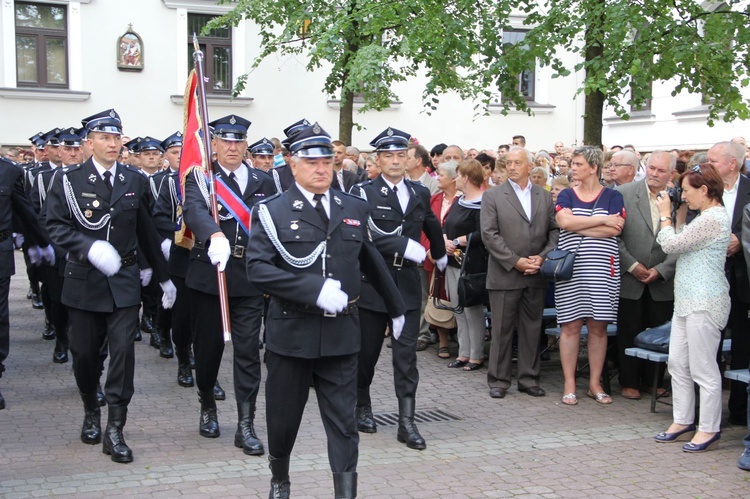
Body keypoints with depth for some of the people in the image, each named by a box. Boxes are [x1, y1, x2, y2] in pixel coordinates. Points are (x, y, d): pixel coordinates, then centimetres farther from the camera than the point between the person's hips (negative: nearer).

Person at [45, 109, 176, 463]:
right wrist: (90, 247, -24)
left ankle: (115, 431, 1)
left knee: (123, 351, -6)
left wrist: (164, 277, 15)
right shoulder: (69, 180, -1)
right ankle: (91, 413, 34)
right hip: (83, 281, -1)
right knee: (84, 353, 9)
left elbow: (147, 233, 12)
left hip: (124, 281, 1)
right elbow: (56, 226, -8)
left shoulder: (136, 181, 6)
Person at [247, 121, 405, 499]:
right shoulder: (273, 212, -4)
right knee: (283, 419, 14)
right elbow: (258, 269, -16)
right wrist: (315, 289, -24)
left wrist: (396, 307, 27)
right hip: (291, 331, -1)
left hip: (341, 333, 2)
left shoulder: (355, 209, 7)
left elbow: (371, 263, 19)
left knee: (343, 423, 1)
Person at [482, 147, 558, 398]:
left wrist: (543, 257, -8)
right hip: (504, 275, -3)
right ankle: (498, 380, 11)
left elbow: (554, 230, 8)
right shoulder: (492, 196, 0)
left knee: (532, 328, 8)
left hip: (536, 275, 3)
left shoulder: (545, 197, 11)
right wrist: (516, 261, -13)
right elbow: (489, 234, -7)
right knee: (502, 330, 2)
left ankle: (529, 378, 18)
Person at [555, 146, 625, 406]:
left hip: (602, 268, 0)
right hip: (570, 268, 0)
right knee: (571, 325, 1)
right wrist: (602, 219, -11)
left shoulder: (612, 196, 5)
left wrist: (577, 226, -10)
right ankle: (569, 384, 8)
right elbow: (564, 221, -12)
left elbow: (614, 229, -11)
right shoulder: (566, 195, 8)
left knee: (598, 326, 5)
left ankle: (595, 383, 15)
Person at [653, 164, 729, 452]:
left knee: (703, 369, -3)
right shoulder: (705, 217, 15)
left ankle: (709, 430, 7)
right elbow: (679, 244, 17)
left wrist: (666, 214, -4)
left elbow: (671, 245, -17)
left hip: (704, 303, -11)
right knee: (678, 364, 14)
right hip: (687, 300, 11)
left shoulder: (713, 218, -18)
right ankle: (682, 422, 23)